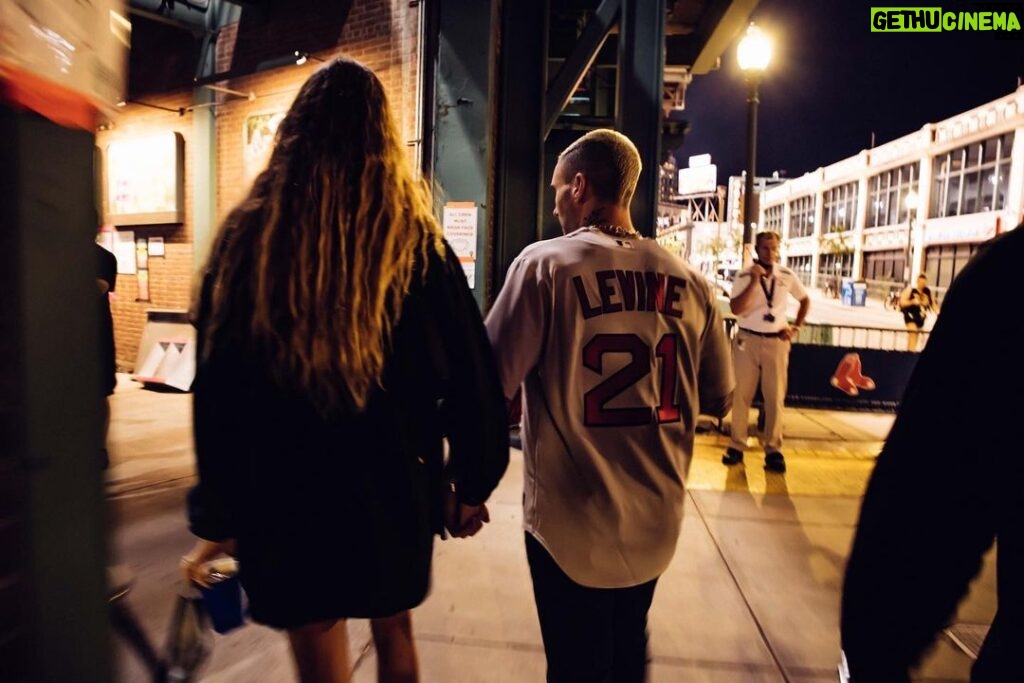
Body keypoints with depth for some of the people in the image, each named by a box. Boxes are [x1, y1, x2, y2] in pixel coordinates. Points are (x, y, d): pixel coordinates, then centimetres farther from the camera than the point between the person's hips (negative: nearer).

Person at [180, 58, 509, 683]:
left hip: (288, 502, 0)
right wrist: (472, 484, 6)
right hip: (395, 492, 1)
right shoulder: (419, 243, -7)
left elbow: (217, 394, -6)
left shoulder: (249, 239, -7)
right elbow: (471, 376, -6)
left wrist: (218, 520, 4)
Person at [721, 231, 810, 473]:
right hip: (747, 339, -2)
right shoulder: (744, 276, -5)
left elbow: (805, 300, 18)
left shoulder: (787, 276, 4)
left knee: (775, 397, 3)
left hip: (776, 341, 2)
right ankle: (736, 445, 14)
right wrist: (755, 280, -20)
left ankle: (773, 449, 11)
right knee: (742, 394, 4)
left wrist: (796, 327, 7)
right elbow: (736, 309, -17)